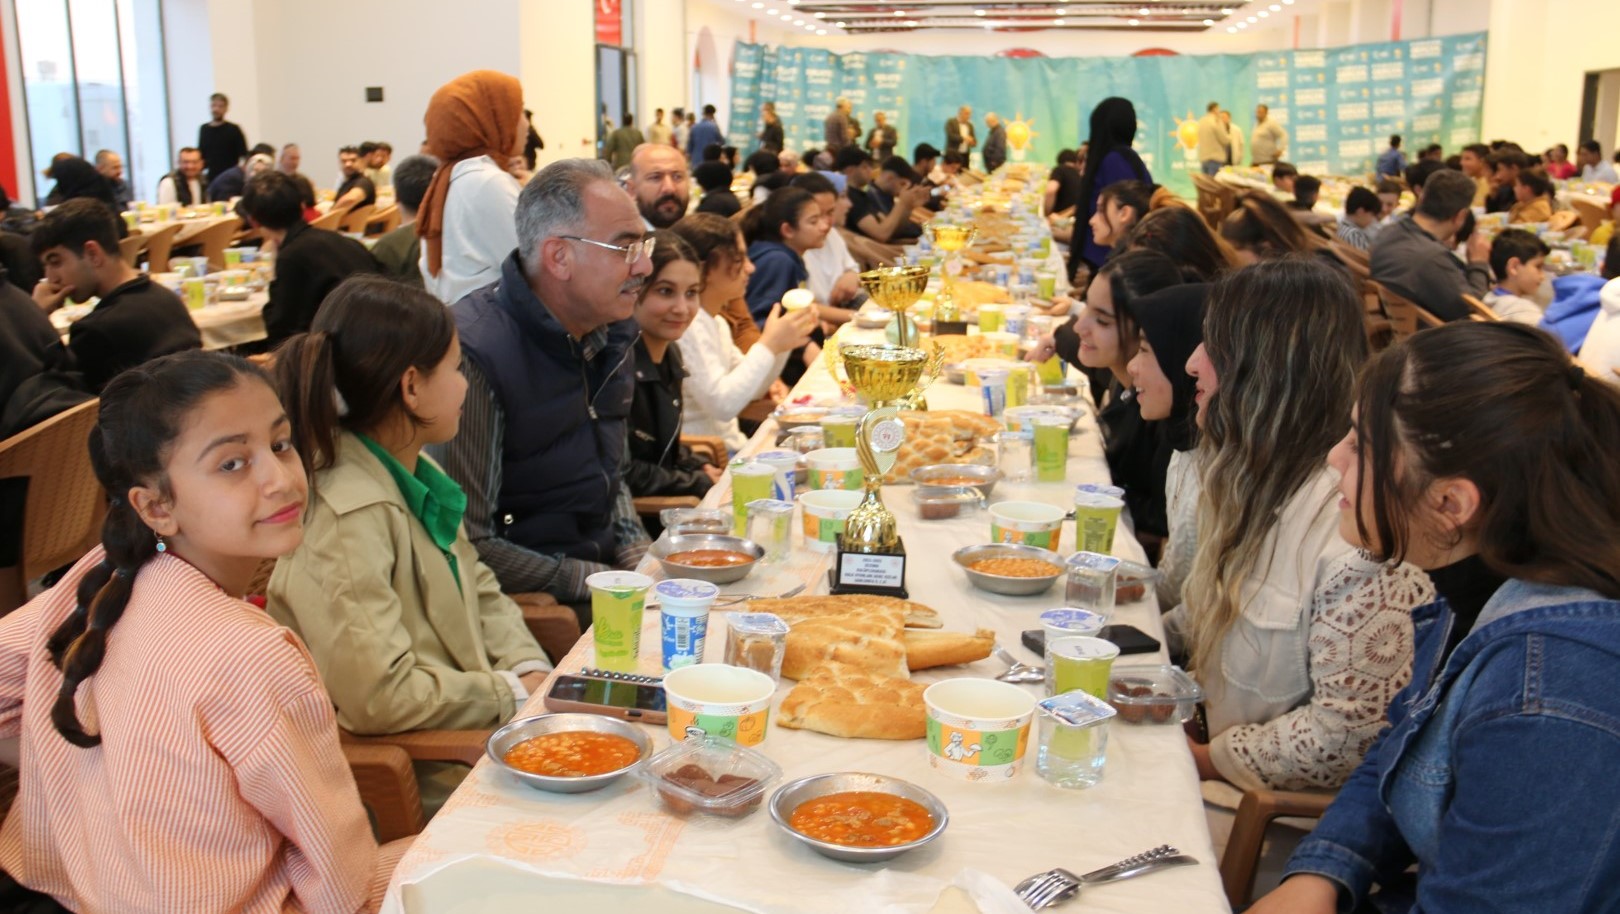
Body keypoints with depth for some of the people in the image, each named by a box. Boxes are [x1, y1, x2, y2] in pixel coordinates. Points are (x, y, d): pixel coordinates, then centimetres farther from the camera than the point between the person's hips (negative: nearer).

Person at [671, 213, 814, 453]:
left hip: (734, 445, 10)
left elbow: (751, 389, 20)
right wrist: (768, 345, -19)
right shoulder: (687, 325, -18)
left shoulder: (716, 323, 14)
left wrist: (783, 342, 5)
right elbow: (722, 404, -26)